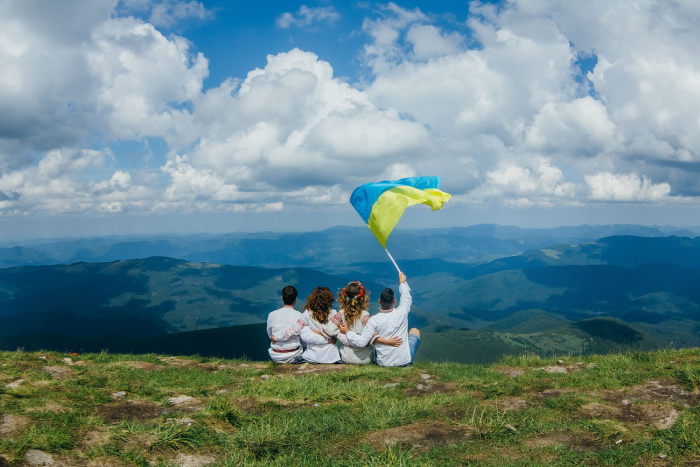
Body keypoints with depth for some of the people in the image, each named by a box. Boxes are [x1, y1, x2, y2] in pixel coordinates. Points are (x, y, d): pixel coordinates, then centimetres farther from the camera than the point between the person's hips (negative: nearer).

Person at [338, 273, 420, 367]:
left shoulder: (374, 321, -19)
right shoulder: (401, 313, -16)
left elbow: (361, 342, -19)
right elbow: (406, 297, 6)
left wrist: (347, 331, -4)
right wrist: (402, 282, 24)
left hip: (383, 363, 1)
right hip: (405, 362, -1)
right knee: (415, 331, 26)